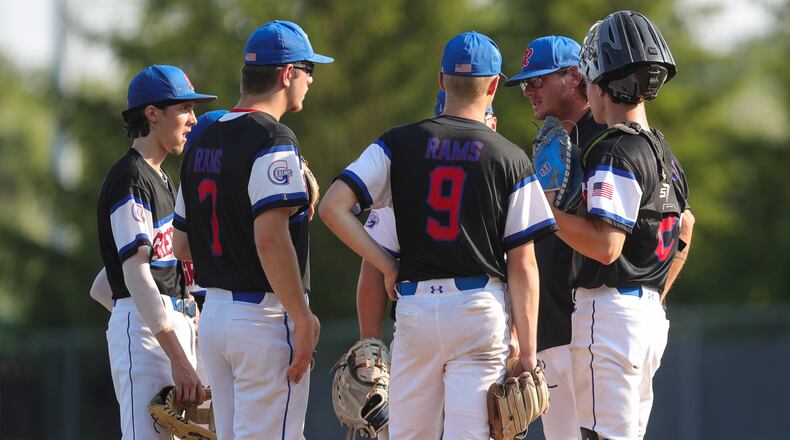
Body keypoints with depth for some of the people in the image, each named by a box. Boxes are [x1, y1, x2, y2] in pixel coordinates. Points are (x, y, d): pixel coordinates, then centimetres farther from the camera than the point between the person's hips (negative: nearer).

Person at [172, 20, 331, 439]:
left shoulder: (203, 141, 13)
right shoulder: (273, 140, -14)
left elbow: (181, 243, 18)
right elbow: (270, 239, -24)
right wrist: (303, 320, -20)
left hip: (213, 312, 9)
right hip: (266, 316, -9)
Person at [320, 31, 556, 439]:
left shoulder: (399, 144, 4)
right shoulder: (510, 159, 0)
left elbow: (333, 207, -6)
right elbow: (522, 267, -2)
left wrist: (389, 267, 2)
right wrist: (527, 353, 0)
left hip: (414, 308, 2)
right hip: (480, 311, -2)